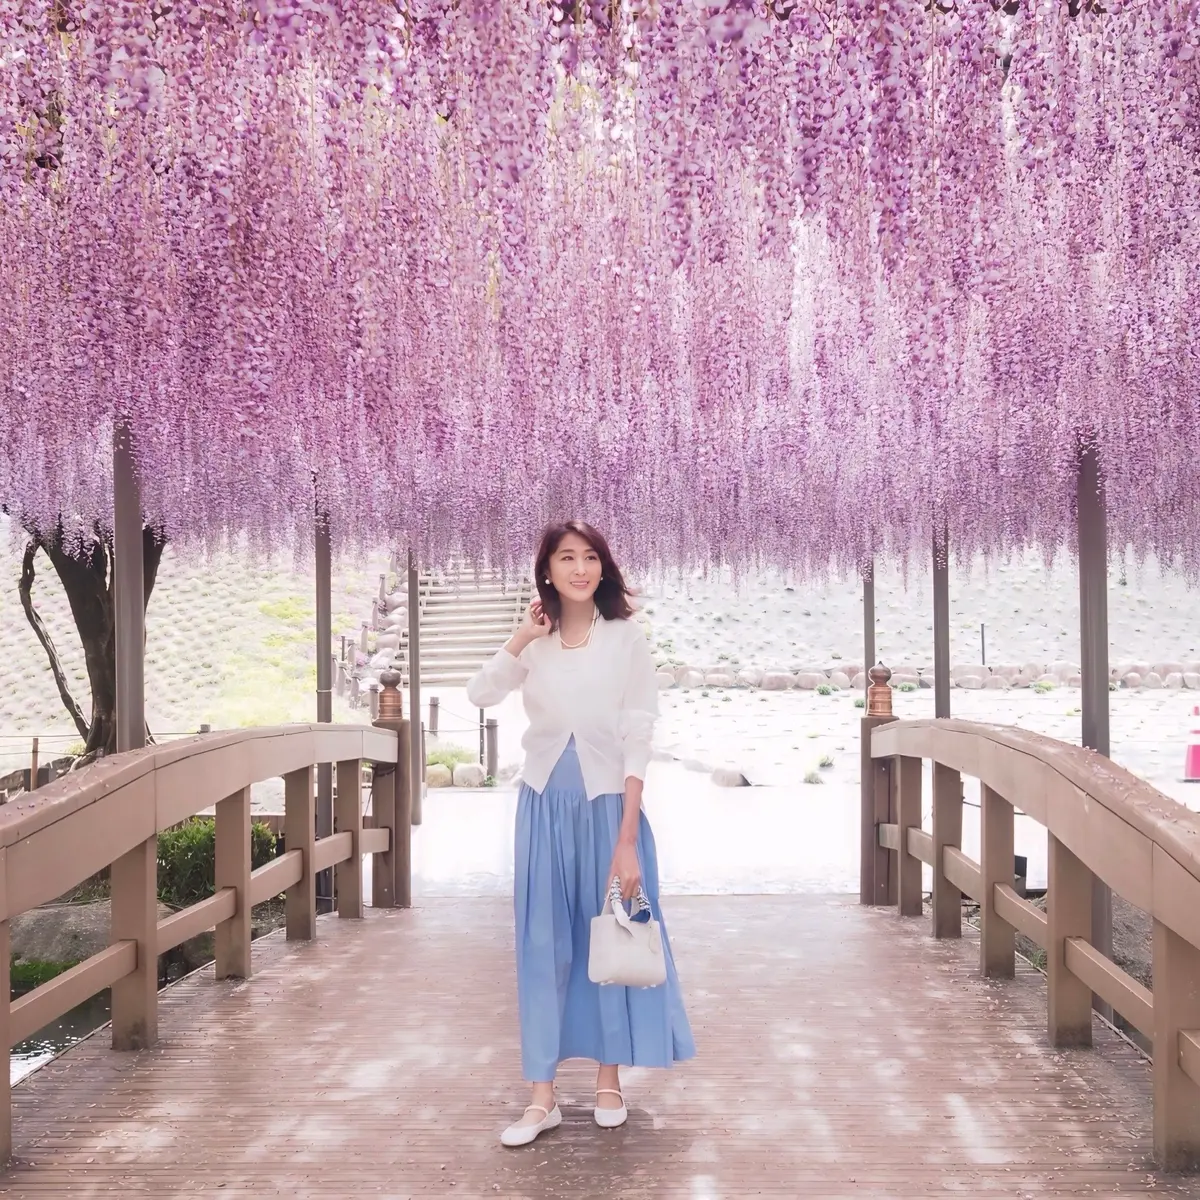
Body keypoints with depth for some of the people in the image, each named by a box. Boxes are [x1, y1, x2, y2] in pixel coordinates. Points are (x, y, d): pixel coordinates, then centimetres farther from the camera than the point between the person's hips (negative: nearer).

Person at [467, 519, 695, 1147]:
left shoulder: (625, 636, -6)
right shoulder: (534, 641, 4)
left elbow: (637, 741, -9)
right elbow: (479, 695, -12)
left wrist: (627, 840, -14)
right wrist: (523, 637, -14)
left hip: (607, 802, -2)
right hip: (544, 805, 3)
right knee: (543, 944, 6)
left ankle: (608, 1080, 26)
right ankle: (543, 1096, 15)